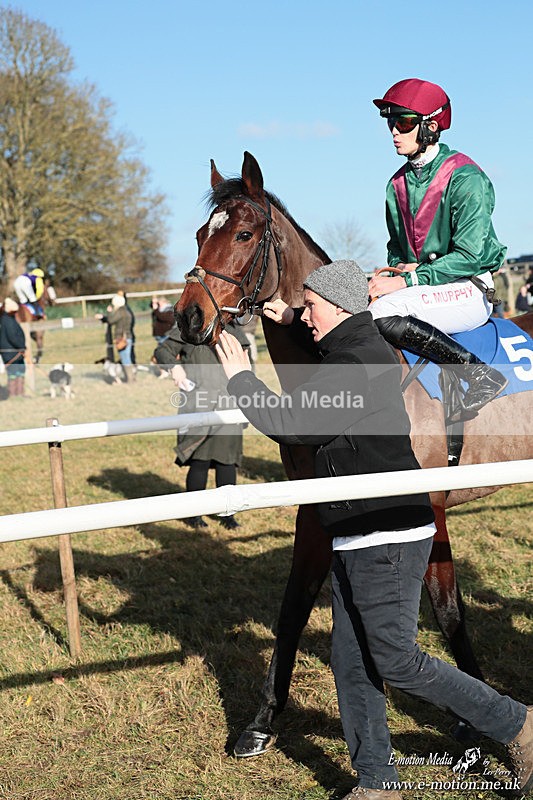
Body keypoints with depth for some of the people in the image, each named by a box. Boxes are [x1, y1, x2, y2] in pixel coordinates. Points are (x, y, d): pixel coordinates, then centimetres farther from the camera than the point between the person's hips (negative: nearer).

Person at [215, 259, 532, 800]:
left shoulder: (357, 365, -20)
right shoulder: (361, 347, 12)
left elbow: (288, 422, -23)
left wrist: (240, 377, -9)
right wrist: (290, 323, 22)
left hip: (386, 539, -10)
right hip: (357, 540, 10)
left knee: (395, 662, -2)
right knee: (352, 663, 12)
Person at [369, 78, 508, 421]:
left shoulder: (465, 178, -11)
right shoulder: (398, 184, 11)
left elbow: (469, 256, -18)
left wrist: (408, 281, -22)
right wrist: (398, 270, -2)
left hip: (470, 292, -7)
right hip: (418, 287, 7)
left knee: (385, 313, -33)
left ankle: (481, 375, -24)